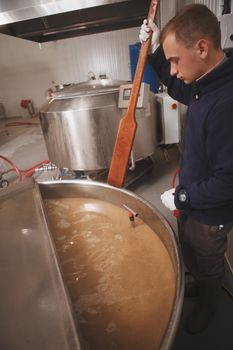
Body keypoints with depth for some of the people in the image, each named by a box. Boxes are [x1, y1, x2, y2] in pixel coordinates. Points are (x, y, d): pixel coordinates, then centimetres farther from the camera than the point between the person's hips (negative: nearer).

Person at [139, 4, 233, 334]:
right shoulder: (205, 83, -6)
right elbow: (179, 89, 16)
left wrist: (181, 196, -18)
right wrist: (156, 51, 3)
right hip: (190, 202, 8)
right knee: (190, 255, 31)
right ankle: (198, 283, 61)